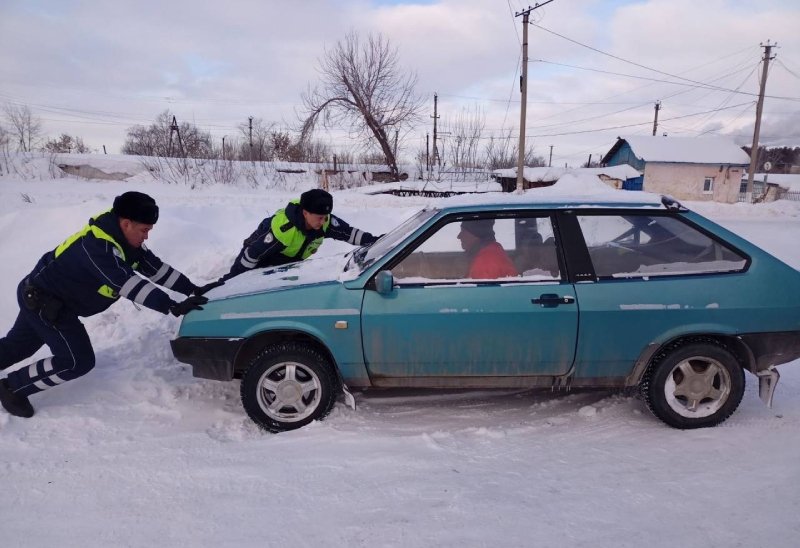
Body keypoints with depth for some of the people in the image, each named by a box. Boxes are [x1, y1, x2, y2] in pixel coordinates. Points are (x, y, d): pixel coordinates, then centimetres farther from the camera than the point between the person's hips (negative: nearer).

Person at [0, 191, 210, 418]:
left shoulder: (125, 240, -8)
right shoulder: (96, 246, -36)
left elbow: (155, 267, -4)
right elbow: (128, 285, -45)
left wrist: (193, 289, -11)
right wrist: (172, 307, -50)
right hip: (41, 299, -10)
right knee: (78, 361, -10)